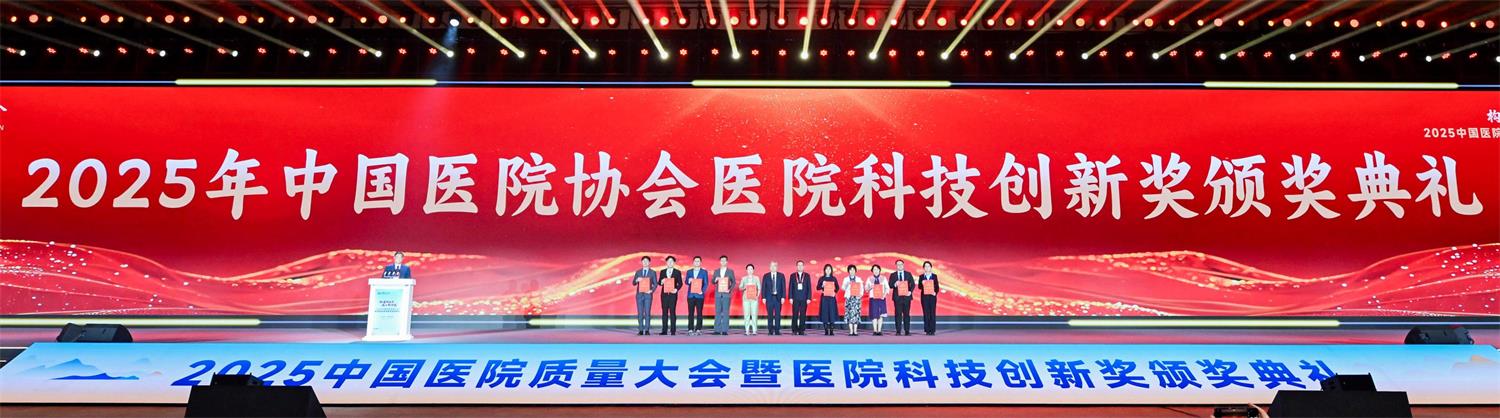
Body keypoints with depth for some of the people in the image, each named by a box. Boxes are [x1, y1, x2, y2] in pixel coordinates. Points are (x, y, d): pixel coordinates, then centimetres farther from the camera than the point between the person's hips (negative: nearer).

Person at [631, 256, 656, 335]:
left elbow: (655, 284, 5)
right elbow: (633, 283, 8)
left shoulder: (653, 272, 7)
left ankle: (647, 330, -3)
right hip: (639, 294, 2)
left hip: (648, 294, -2)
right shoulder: (638, 272, 12)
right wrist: (637, 280, -13)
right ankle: (640, 330, 3)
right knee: (640, 313, 1)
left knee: (647, 313, -6)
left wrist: (652, 290, -12)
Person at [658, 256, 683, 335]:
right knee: (664, 312, 2)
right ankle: (664, 330, 4)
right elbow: (659, 283, 11)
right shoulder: (662, 272, 13)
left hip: (673, 294, -2)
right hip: (664, 294, 2)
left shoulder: (677, 272, 6)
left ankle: (673, 330, -2)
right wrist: (661, 282, -10)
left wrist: (676, 289, -14)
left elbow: (680, 283, 2)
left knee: (672, 312, -4)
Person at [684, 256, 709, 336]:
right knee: (691, 313, 0)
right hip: (691, 295, 2)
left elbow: (706, 283, 1)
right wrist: (688, 281, -13)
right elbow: (685, 282, 10)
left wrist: (702, 291, -14)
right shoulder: (689, 272, 15)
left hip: (699, 295, -2)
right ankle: (690, 329, 2)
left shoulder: (704, 272, 7)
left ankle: (698, 329, 1)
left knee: (699, 313, -2)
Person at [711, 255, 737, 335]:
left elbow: (733, 282, 4)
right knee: (717, 312, 1)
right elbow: (712, 282, 10)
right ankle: (717, 330, 3)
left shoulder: (730, 271, 6)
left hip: (726, 294, -2)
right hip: (718, 294, 2)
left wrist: (730, 289, -11)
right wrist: (715, 280, -12)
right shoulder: (716, 271, 12)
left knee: (726, 312, -5)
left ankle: (725, 330, -3)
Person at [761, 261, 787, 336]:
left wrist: (783, 297, -6)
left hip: (778, 297, 0)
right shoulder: (766, 276, 5)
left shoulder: (781, 276, 5)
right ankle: (770, 331, 7)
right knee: (770, 315, 2)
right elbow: (763, 287, 4)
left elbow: (783, 287, 2)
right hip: (769, 297, 0)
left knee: (778, 314, 0)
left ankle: (777, 330, 5)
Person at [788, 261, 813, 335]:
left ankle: (802, 330, 5)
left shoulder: (807, 276, 7)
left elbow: (809, 287, 5)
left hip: (804, 299, 0)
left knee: (803, 315, 1)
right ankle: (794, 330, 4)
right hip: (795, 298, 0)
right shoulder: (793, 275, 7)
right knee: (795, 315, -1)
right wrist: (790, 297, -3)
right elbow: (790, 287, 5)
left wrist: (809, 298, -3)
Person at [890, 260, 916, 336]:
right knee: (898, 314, -2)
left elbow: (913, 284, 6)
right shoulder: (893, 275, 8)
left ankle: (907, 331, 4)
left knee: (907, 314, 1)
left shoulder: (908, 274, 11)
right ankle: (898, 331, 1)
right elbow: (890, 285, 2)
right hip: (897, 297, -1)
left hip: (906, 296, 1)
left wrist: (910, 291, -10)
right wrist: (894, 284, -20)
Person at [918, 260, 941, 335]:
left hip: (932, 296, 0)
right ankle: (927, 330, 3)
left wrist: (935, 292, -14)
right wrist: (922, 284, -16)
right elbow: (919, 287, 4)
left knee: (932, 313, -3)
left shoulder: (934, 276, 6)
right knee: (926, 313, -1)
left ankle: (932, 330, 0)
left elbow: (937, 286, 4)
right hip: (924, 296, 0)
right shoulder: (921, 276, 8)